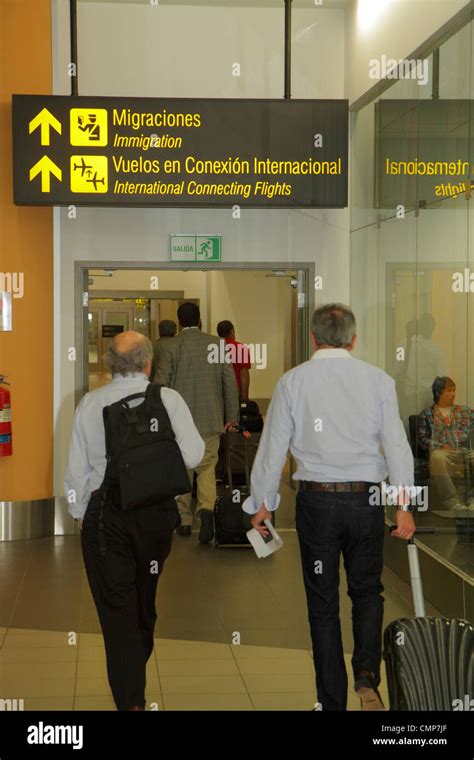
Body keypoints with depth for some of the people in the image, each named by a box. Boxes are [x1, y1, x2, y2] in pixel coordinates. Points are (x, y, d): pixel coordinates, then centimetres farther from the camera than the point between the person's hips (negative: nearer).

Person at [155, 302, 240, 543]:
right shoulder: (216, 344, 2)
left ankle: (184, 520, 18)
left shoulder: (171, 346, -5)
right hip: (210, 420, 1)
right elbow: (230, 381, 3)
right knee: (207, 467, 7)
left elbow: (161, 384, -5)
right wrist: (232, 417, 11)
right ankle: (206, 508, -19)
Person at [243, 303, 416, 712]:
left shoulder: (293, 381, -1)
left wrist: (262, 504, 10)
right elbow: (396, 444, -2)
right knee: (367, 590, 18)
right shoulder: (378, 379, 0)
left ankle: (333, 701, 14)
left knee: (323, 602, 10)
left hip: (316, 499, 0)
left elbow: (273, 446, 1)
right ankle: (367, 675, -2)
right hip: (366, 498, 1)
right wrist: (404, 504, 4)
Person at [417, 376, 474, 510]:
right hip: (442, 452, -2)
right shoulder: (426, 414, 19)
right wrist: (440, 446, -7)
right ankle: (452, 502, -47)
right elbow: (422, 438, 8)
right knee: (437, 458, -39)